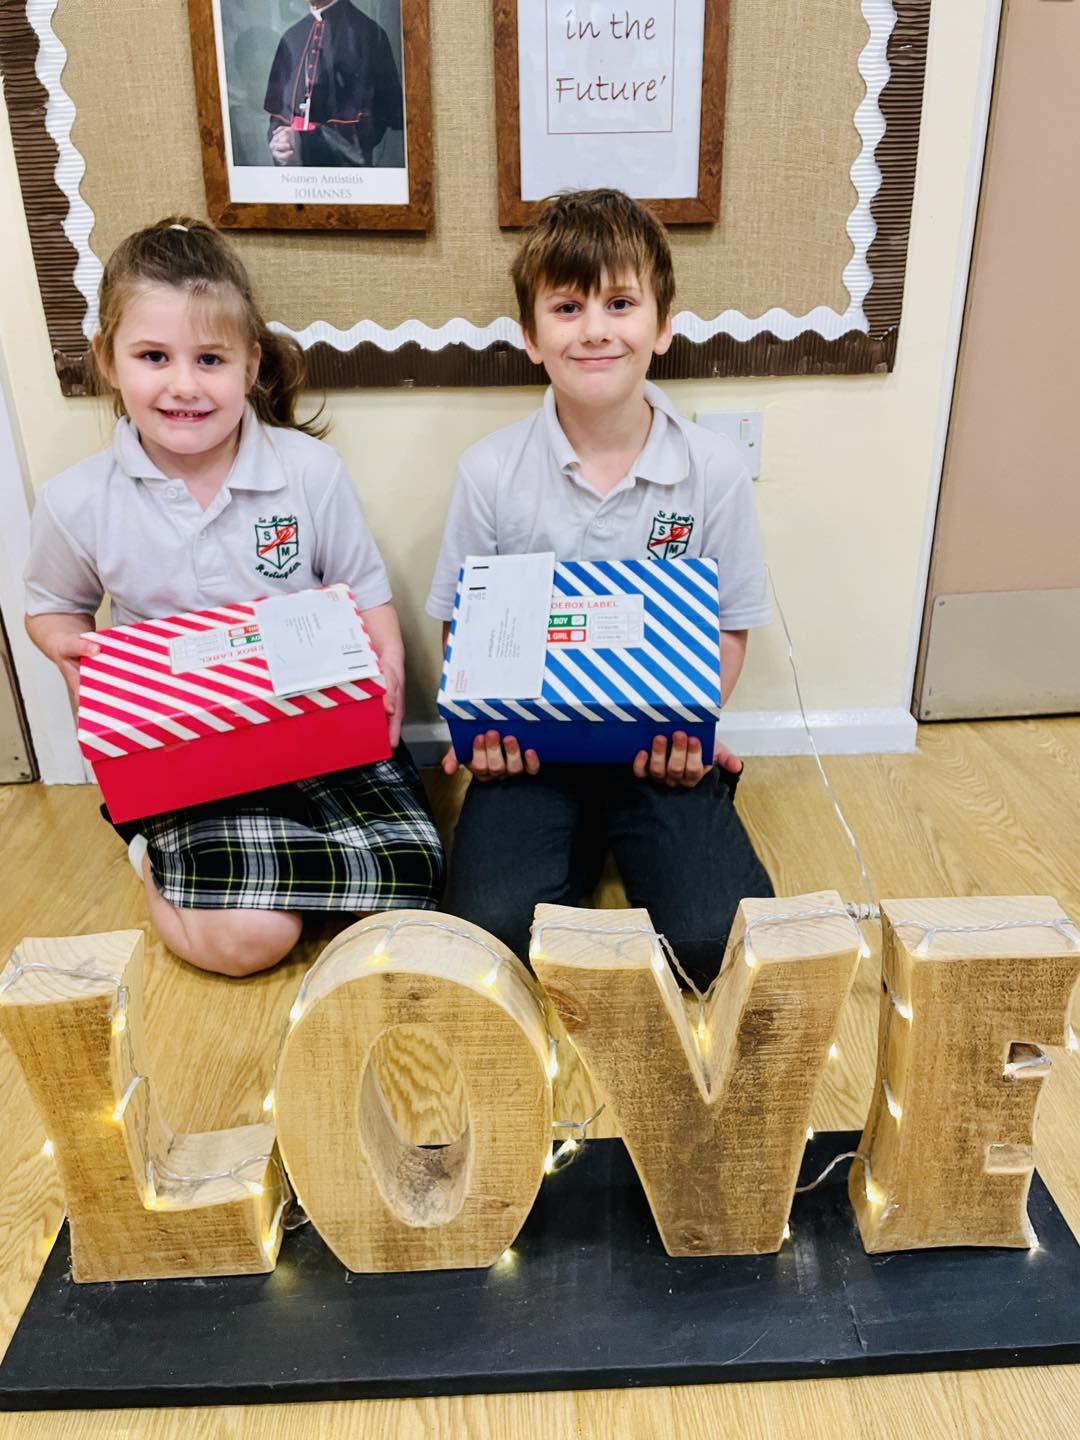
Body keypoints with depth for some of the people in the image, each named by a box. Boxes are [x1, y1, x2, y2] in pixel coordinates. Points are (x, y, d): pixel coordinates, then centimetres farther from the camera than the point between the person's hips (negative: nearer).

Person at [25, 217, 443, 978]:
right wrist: (71, 648, -9)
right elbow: (53, 607, 14)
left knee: (412, 870, -18)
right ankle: (168, 864, 12)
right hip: (182, 748, -2)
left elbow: (368, 596, 3)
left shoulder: (311, 469, -6)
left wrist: (386, 665, -18)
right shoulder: (76, 503, -4)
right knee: (246, 935, -22)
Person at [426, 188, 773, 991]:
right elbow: (460, 625, 4)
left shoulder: (714, 470, -4)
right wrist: (482, 727, -13)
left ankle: (631, 835, 14)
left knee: (715, 940, -16)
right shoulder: (491, 472, -4)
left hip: (663, 745, 1)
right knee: (496, 929, -20)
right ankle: (581, 845, 12)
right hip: (529, 741, 0)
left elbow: (730, 627, 4)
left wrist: (688, 729, -13)